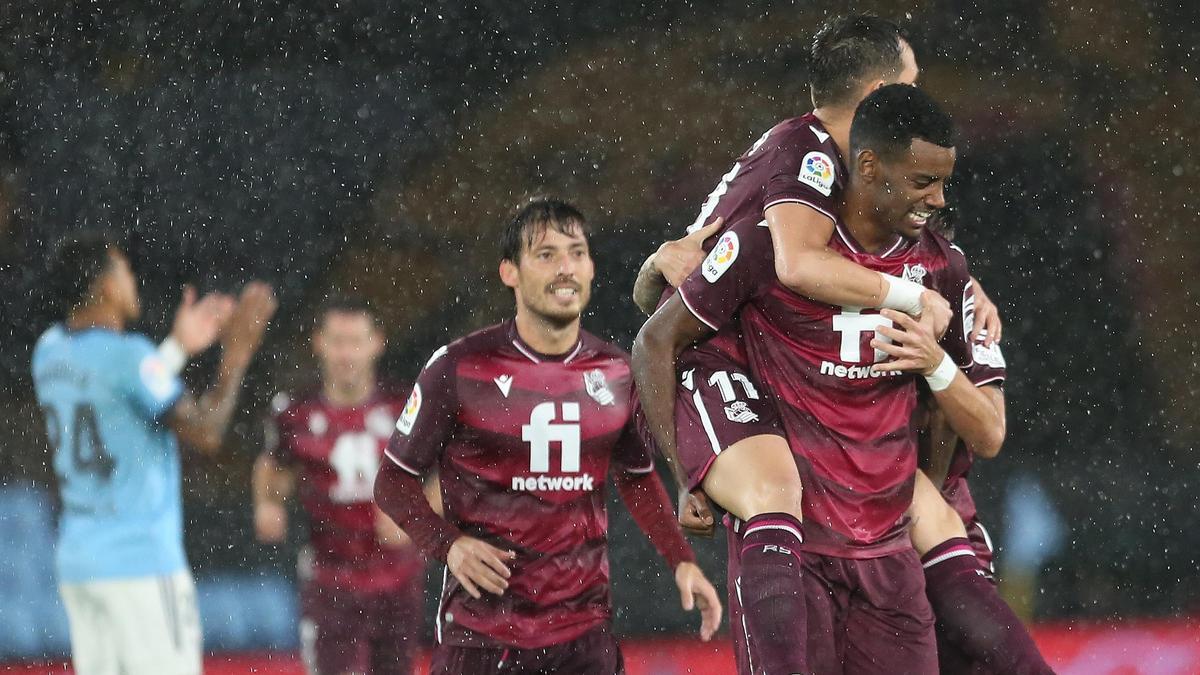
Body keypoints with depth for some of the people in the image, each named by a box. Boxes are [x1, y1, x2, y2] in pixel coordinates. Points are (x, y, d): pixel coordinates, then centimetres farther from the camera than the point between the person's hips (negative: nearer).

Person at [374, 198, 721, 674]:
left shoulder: (617, 374, 6)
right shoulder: (458, 369, -6)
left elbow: (638, 479, 21)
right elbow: (394, 481, 1)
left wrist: (681, 562, 9)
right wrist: (447, 543, -16)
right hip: (480, 631, -3)